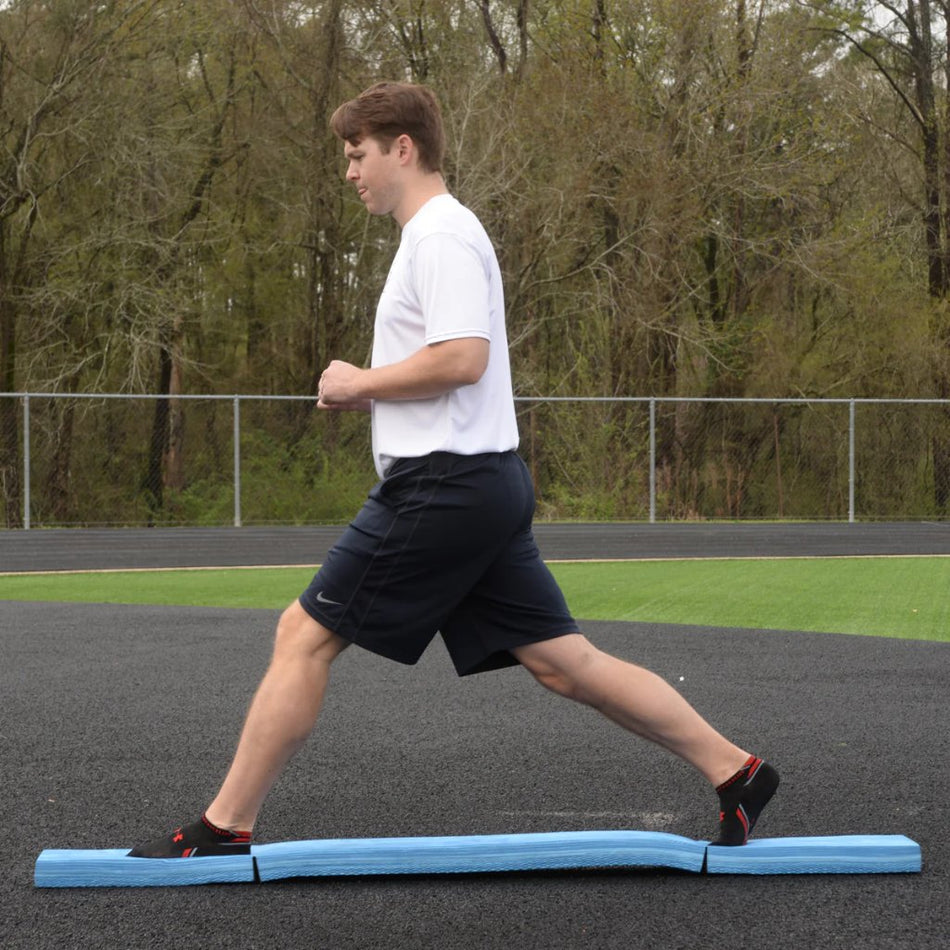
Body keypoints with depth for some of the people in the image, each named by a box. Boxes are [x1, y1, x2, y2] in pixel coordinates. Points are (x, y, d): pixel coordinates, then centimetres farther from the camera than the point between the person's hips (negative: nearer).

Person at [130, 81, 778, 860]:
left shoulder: (442, 235, -11)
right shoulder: (438, 234, 20)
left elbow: (462, 358, -24)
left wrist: (361, 381, -12)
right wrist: (367, 389, 12)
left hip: (444, 484, -10)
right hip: (485, 482, 10)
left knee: (305, 635, -4)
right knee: (564, 661, 8)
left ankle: (223, 831, 2)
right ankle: (735, 772, 9)